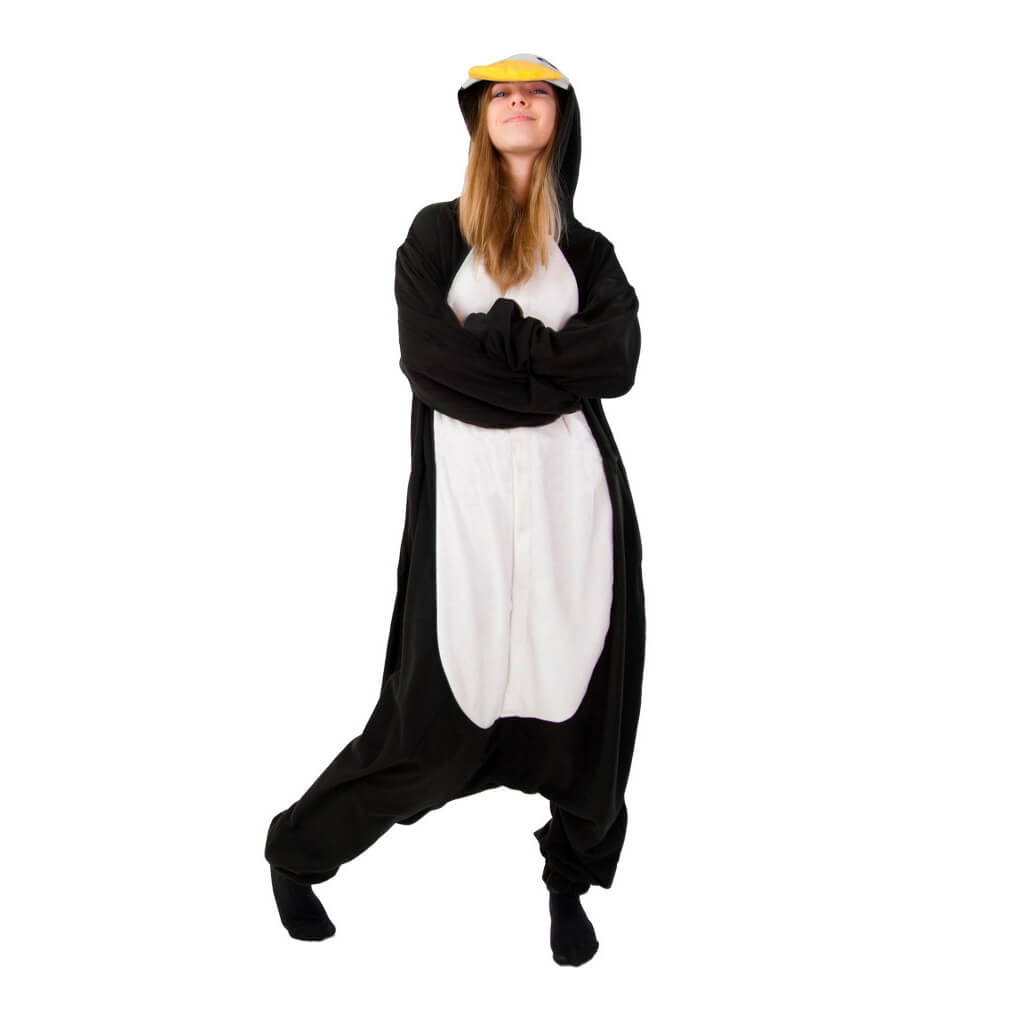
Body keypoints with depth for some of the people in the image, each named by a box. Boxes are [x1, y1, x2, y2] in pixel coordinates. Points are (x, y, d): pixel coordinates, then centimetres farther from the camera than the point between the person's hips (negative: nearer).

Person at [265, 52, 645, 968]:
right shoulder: (437, 232, 9)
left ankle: (571, 880, 23)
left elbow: (615, 359, -3)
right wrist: (552, 373, -8)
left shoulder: (588, 251, 14)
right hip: (465, 482, -2)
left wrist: (495, 340, -9)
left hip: (572, 483, 3)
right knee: (441, 701, -1)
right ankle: (297, 850, 20)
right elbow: (426, 358, -6)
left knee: (584, 683, 2)